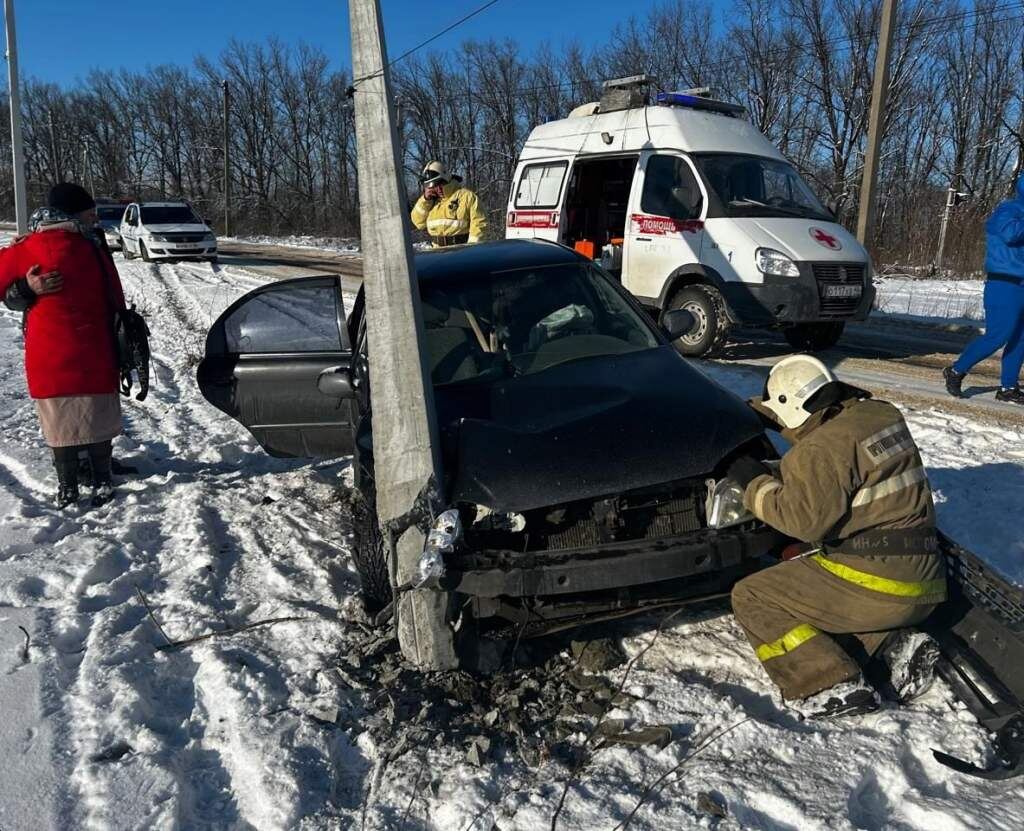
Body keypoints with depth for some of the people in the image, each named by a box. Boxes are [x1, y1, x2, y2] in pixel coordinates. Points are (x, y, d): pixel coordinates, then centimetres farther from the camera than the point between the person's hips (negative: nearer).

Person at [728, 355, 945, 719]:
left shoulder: (822, 449, -17)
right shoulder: (881, 414, 9)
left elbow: (804, 518, -22)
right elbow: (820, 422, 25)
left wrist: (754, 484, -8)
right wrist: (754, 408, 24)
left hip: (872, 587, -9)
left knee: (750, 598, 1)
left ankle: (832, 686, -13)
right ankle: (895, 642, 8)